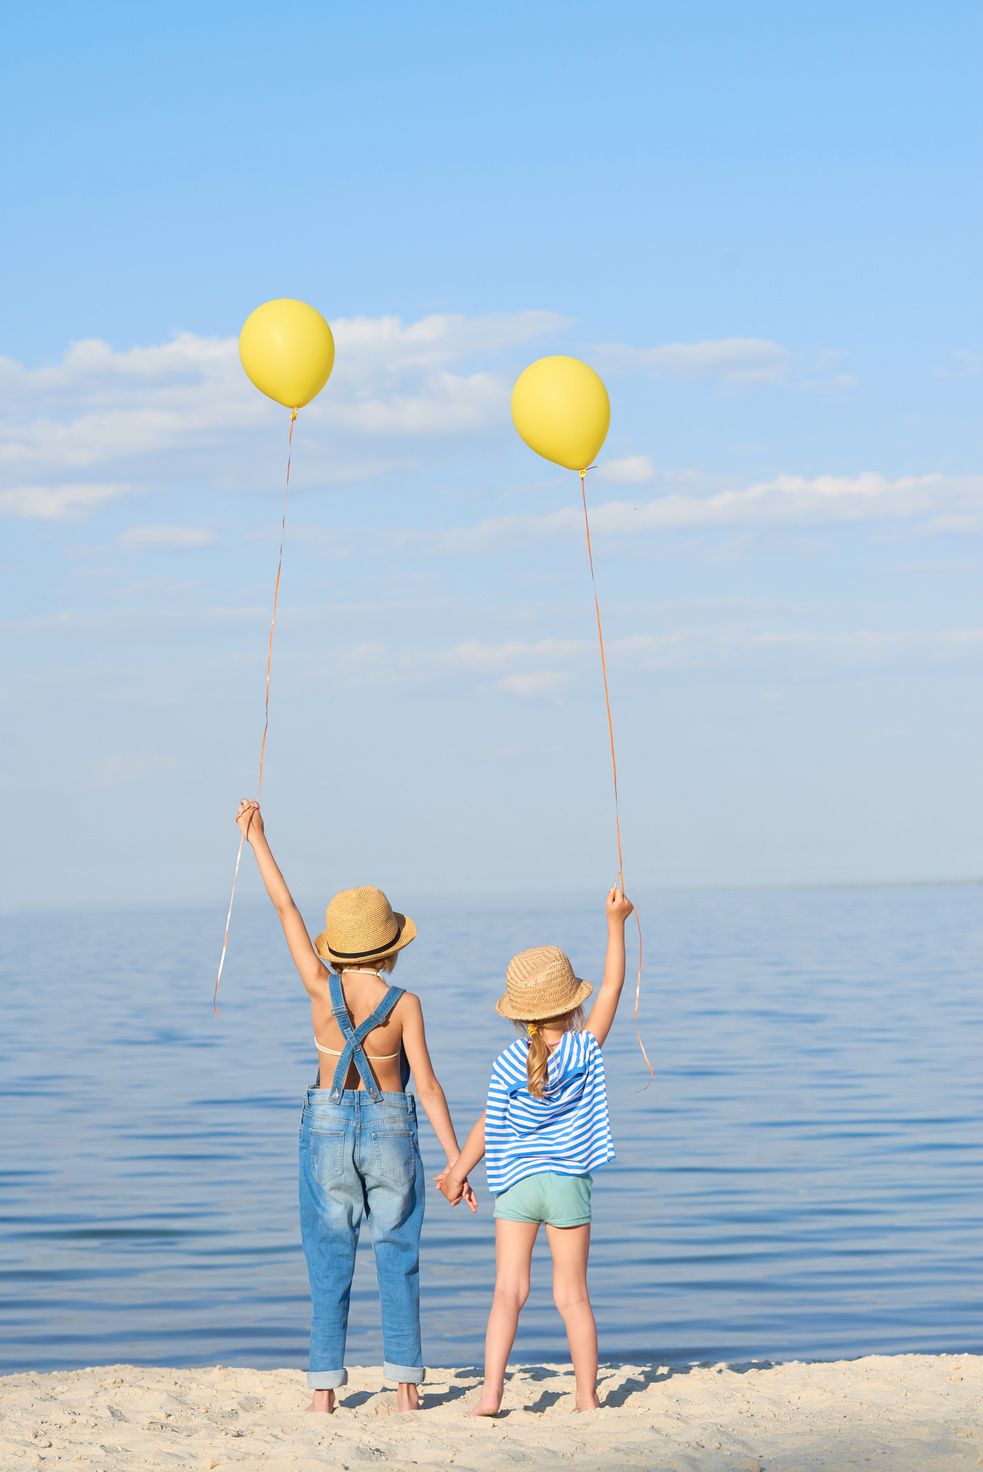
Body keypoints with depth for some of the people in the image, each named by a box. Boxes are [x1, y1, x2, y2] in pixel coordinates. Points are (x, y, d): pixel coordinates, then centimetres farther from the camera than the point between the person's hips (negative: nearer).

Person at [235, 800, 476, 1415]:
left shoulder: (322, 988, -9)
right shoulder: (404, 1004, -12)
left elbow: (286, 908, -2)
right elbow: (428, 1086, -12)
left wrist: (258, 838, 6)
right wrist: (457, 1161, -7)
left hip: (328, 1127, 1)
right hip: (391, 1129, -1)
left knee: (329, 1260, 7)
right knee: (398, 1258, 8)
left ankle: (325, 1389, 4)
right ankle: (406, 1386, 7)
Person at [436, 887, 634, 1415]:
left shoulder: (508, 1065, -4)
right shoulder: (584, 1051, -6)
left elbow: (487, 1129, 1)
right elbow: (612, 986, 1)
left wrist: (457, 1171, 16)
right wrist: (616, 921, 6)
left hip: (514, 1183, 0)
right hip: (567, 1179, 0)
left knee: (508, 1290, 1)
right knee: (572, 1296, 6)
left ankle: (491, 1392, -10)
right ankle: (587, 1399, 11)